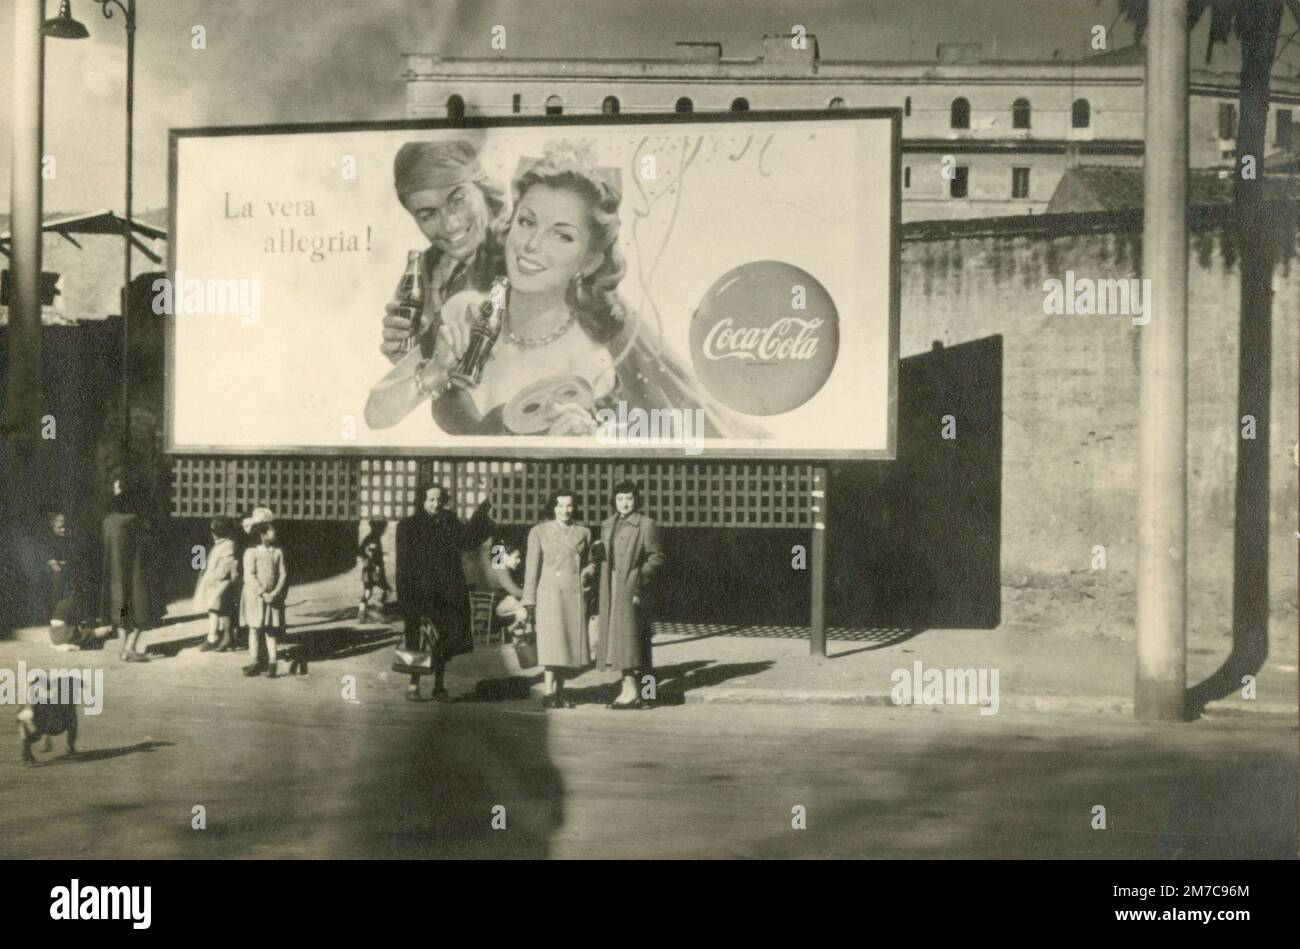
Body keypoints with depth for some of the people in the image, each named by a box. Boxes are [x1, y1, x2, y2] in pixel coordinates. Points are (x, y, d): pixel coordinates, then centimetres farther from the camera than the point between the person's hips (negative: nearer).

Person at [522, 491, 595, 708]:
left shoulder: (583, 533, 12)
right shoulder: (539, 532, 3)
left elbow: (589, 563, 22)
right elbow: (531, 569, 1)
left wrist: (588, 572, -2)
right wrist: (529, 601, -3)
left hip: (575, 595, 3)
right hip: (549, 594, -3)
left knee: (570, 645, 4)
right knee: (552, 642, -11)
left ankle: (560, 693, 13)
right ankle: (549, 693, -9)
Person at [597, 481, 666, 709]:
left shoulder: (645, 524, -3)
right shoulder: (607, 525, 16)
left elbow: (656, 557, -3)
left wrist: (641, 578, -15)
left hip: (630, 588, -6)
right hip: (610, 589, 6)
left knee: (627, 636, -11)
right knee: (614, 637, 6)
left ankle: (631, 692, -10)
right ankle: (628, 691, 11)